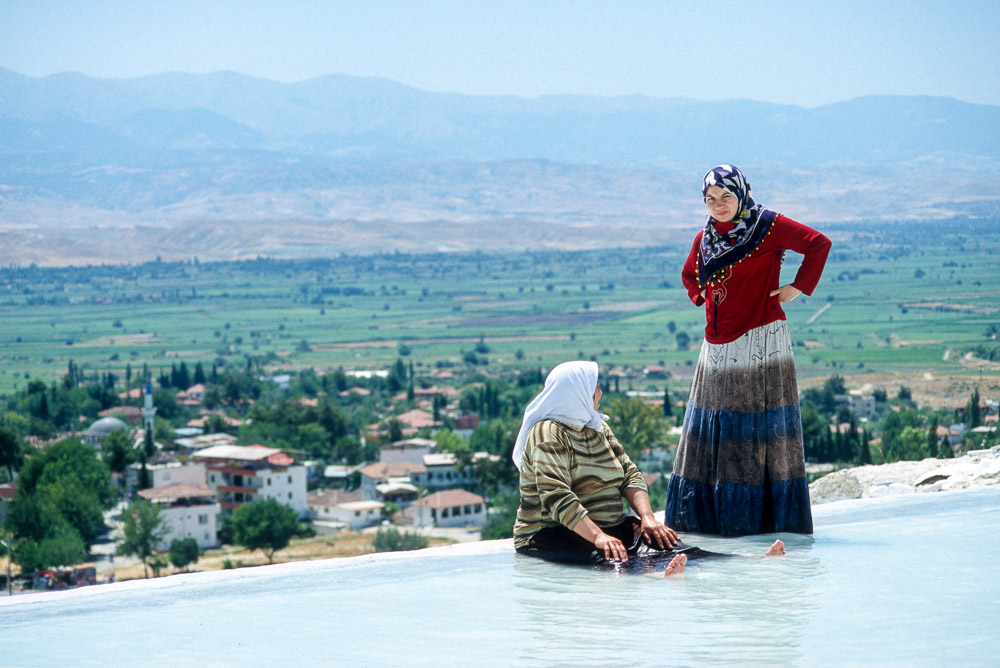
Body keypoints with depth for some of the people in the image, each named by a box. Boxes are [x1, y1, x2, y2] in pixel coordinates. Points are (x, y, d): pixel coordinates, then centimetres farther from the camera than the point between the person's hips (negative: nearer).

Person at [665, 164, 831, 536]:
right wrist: (703, 297, 14)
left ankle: (769, 516, -1)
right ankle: (705, 516, 10)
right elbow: (689, 275, 32)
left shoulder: (767, 227, -5)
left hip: (760, 342, -6)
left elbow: (818, 244, -8)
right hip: (718, 349, 6)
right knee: (709, 430, 5)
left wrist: (797, 288, -9)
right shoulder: (704, 239, 13)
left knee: (760, 430, -5)